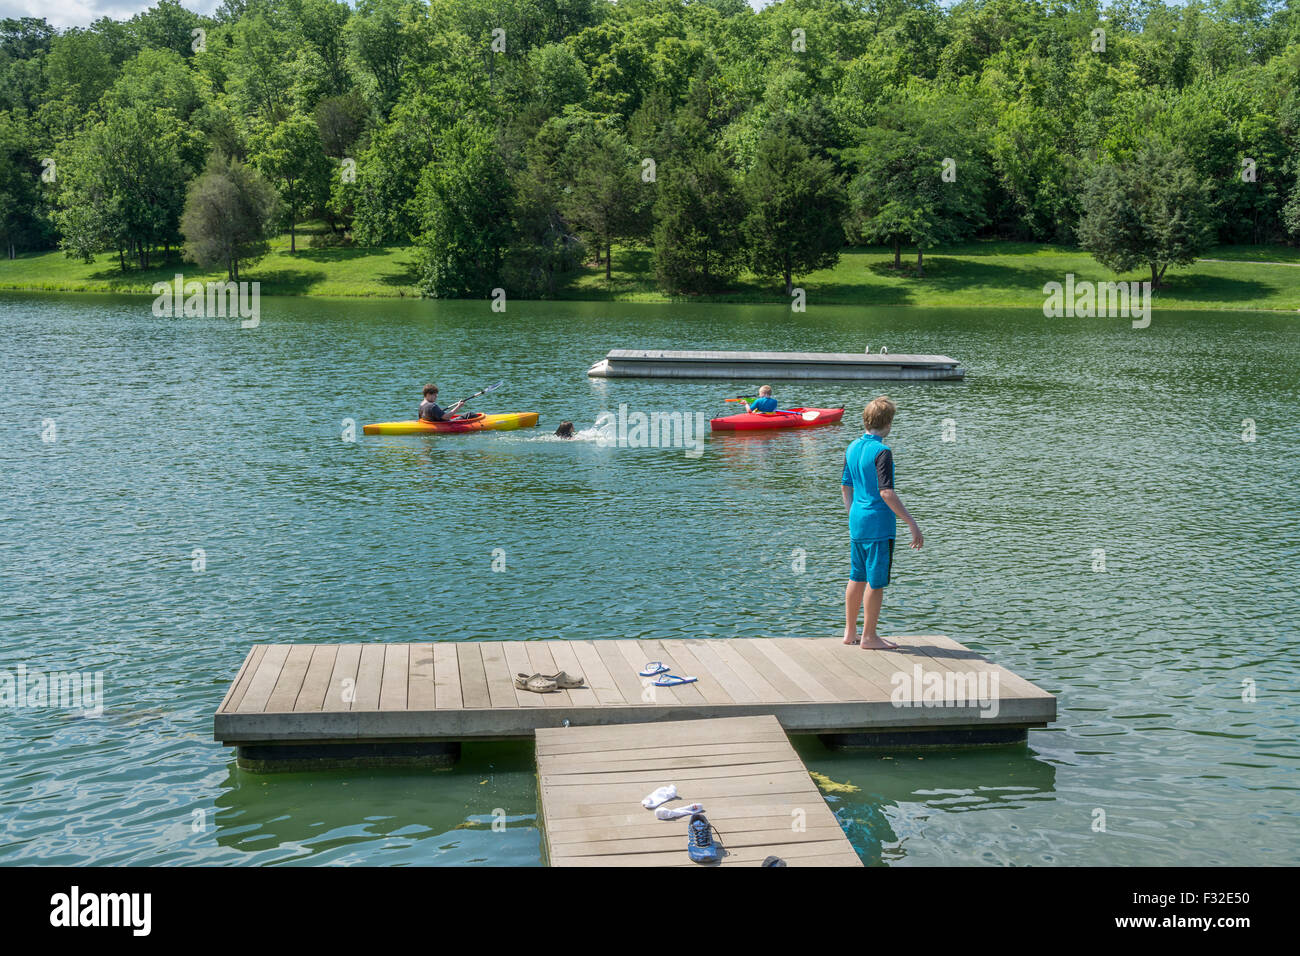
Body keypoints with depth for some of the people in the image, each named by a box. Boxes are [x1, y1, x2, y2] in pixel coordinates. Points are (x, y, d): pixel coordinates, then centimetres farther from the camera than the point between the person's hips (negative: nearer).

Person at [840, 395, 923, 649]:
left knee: (857, 578, 16)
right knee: (876, 581, 1)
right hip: (878, 523, -8)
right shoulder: (881, 451, -17)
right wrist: (911, 522, -20)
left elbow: (845, 487, 15)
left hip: (857, 522, 8)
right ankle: (869, 636, 8)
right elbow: (886, 492, -22)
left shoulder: (853, 448, 8)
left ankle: (850, 632, 22)